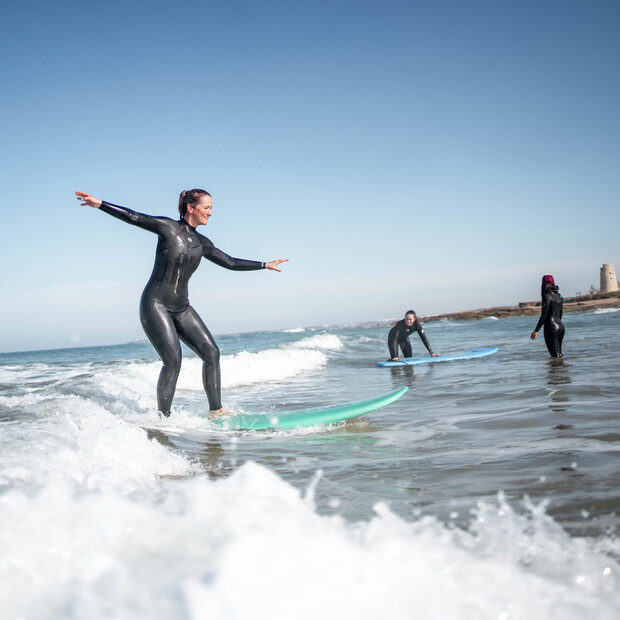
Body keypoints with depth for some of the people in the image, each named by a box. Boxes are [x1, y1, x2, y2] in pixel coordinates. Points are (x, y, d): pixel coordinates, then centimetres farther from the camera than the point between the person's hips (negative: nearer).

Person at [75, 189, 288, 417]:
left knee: (211, 352, -5)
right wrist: (99, 204, -21)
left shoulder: (201, 242, 11)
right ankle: (163, 417, -6)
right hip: (155, 304, -7)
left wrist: (265, 265, 23)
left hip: (181, 307, 7)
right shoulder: (168, 228, -6)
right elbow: (134, 218, -12)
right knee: (173, 360, -16)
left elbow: (230, 263, 20)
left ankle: (215, 410, 2)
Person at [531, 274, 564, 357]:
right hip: (561, 325, 8)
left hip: (551, 326, -8)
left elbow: (544, 315, -17)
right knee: (559, 353, 15)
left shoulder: (547, 296, -12)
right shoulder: (558, 295, 13)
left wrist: (536, 330, -16)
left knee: (555, 355, -7)